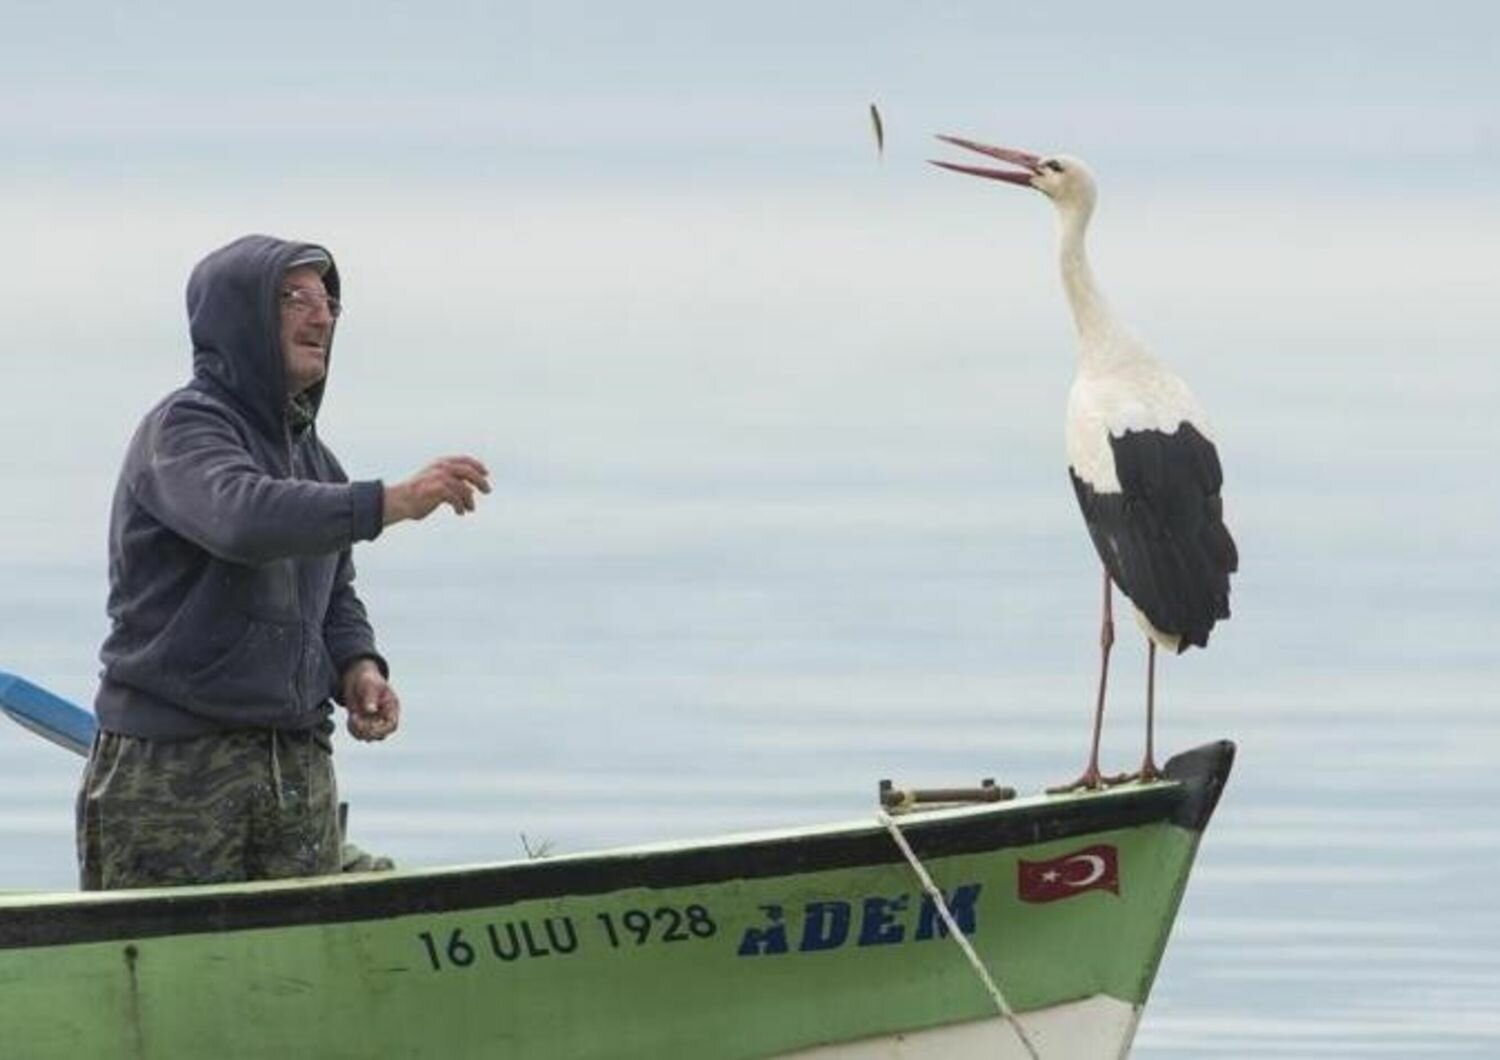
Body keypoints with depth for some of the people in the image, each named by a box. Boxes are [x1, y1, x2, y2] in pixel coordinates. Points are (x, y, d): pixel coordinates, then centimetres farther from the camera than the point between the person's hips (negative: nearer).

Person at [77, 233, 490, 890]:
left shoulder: (312, 459, 18)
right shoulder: (182, 428, -7)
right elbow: (242, 515, -28)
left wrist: (357, 668, 3)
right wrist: (391, 503, -36)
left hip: (300, 768, 7)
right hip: (171, 764, -7)